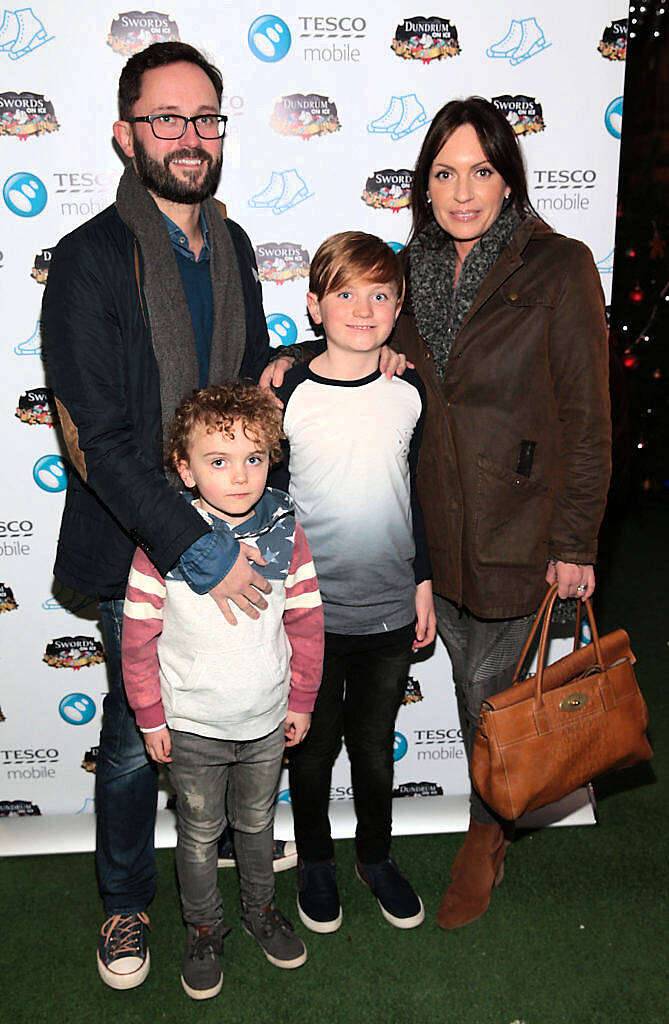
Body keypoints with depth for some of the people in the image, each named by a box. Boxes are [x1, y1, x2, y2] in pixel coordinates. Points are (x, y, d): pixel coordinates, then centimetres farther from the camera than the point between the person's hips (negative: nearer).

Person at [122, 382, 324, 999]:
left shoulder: (285, 531, -11)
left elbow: (306, 622, 0)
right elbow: (139, 638, -9)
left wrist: (301, 701, 5)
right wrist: (151, 718, -4)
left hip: (267, 722, 2)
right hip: (192, 727, -2)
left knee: (257, 823, 23)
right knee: (199, 835, 17)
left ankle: (261, 909, 48)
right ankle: (204, 930, 41)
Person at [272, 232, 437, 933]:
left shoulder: (411, 393, -1)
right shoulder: (287, 395, -11)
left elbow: (420, 493, 8)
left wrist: (423, 582, 8)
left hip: (391, 611, 2)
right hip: (311, 611, -2)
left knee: (374, 743, 18)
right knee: (313, 743, 15)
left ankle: (376, 857, 41)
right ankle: (314, 861, 39)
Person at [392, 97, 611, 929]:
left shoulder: (559, 267, -11)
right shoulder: (414, 267, 5)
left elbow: (587, 416, -10)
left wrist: (575, 542, -11)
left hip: (519, 522, -4)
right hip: (438, 519, 5)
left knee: (492, 688, 6)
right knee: (468, 680, 17)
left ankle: (485, 835, 32)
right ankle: (493, 820, 42)